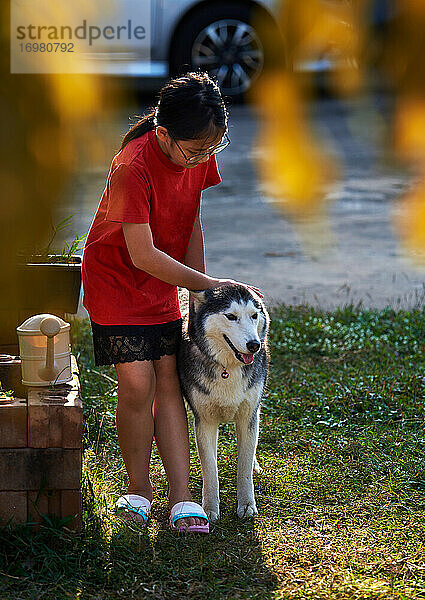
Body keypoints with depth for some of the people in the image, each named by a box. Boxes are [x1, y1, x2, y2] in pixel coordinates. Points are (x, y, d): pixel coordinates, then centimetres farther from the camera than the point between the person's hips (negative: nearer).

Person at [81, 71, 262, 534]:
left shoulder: (200, 155, -10)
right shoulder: (133, 167, -31)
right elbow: (143, 256, -28)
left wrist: (201, 291, 3)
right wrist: (208, 285, -21)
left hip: (161, 286, 5)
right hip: (116, 279, -5)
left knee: (168, 382, -2)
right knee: (137, 383, -13)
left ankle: (181, 497, -4)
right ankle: (138, 487, 7)